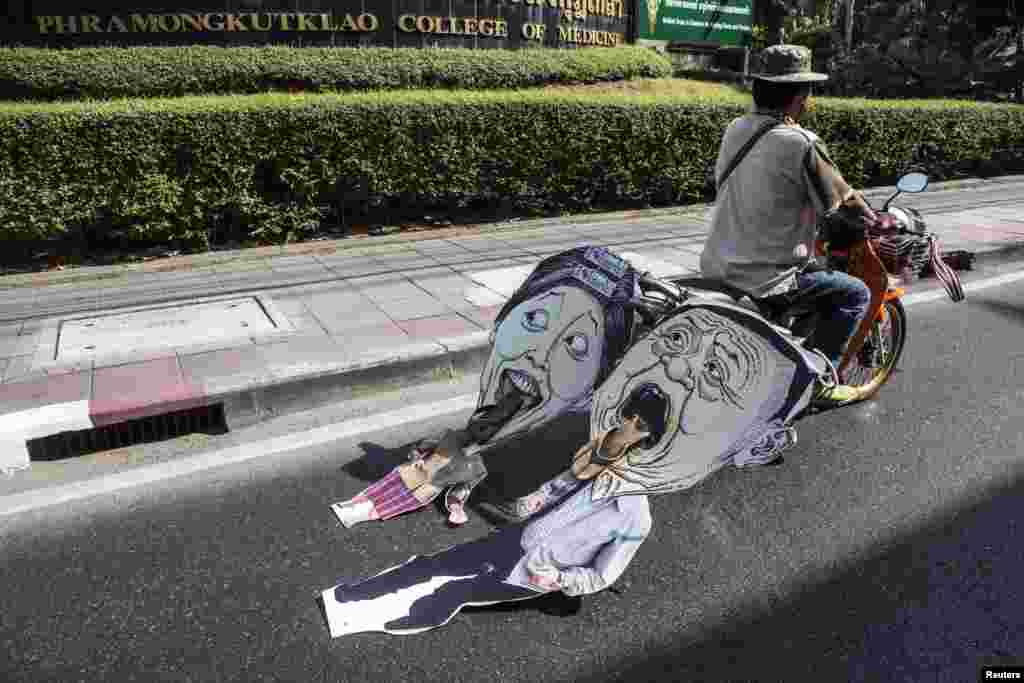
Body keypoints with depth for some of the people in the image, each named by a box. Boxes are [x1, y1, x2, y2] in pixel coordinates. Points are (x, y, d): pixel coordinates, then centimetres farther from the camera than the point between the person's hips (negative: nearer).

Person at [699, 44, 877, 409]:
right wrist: (873, 218, 16)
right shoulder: (801, 145, -18)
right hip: (765, 281, -8)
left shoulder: (735, 129, 4)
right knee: (855, 294, 9)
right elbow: (843, 198, -4)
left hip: (715, 267, 8)